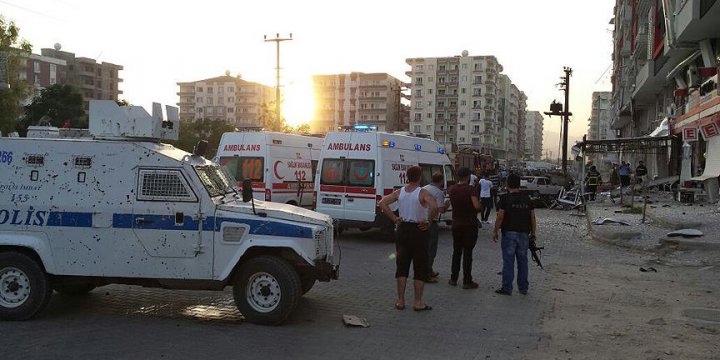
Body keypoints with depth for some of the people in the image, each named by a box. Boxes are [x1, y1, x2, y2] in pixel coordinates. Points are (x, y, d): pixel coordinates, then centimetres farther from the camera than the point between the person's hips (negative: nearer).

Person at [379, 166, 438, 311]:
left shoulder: (399, 192, 2)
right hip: (419, 230, -4)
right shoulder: (423, 193, -13)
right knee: (420, 267, 6)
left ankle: (401, 300, 14)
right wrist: (429, 222, -14)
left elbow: (382, 203, -1)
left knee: (401, 265, 11)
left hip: (402, 230, 4)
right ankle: (418, 302, 8)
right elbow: (434, 207, -29)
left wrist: (394, 218, 0)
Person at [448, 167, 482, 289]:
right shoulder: (471, 189, -15)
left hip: (456, 224, 5)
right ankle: (467, 281, 3)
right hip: (470, 224, -4)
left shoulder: (452, 190, 2)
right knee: (467, 253, 0)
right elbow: (476, 206, -25)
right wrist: (479, 203, -5)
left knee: (456, 252, 15)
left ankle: (453, 279, 19)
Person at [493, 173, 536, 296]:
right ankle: (523, 288, 18)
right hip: (524, 234, 4)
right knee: (522, 260, 12)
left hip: (509, 233, -4)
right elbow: (532, 217, 7)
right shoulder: (527, 198, 7)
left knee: (508, 261, 0)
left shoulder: (505, 198, -7)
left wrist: (495, 231, -1)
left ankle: (507, 288, 3)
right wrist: (533, 233, 14)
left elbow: (500, 217, -11)